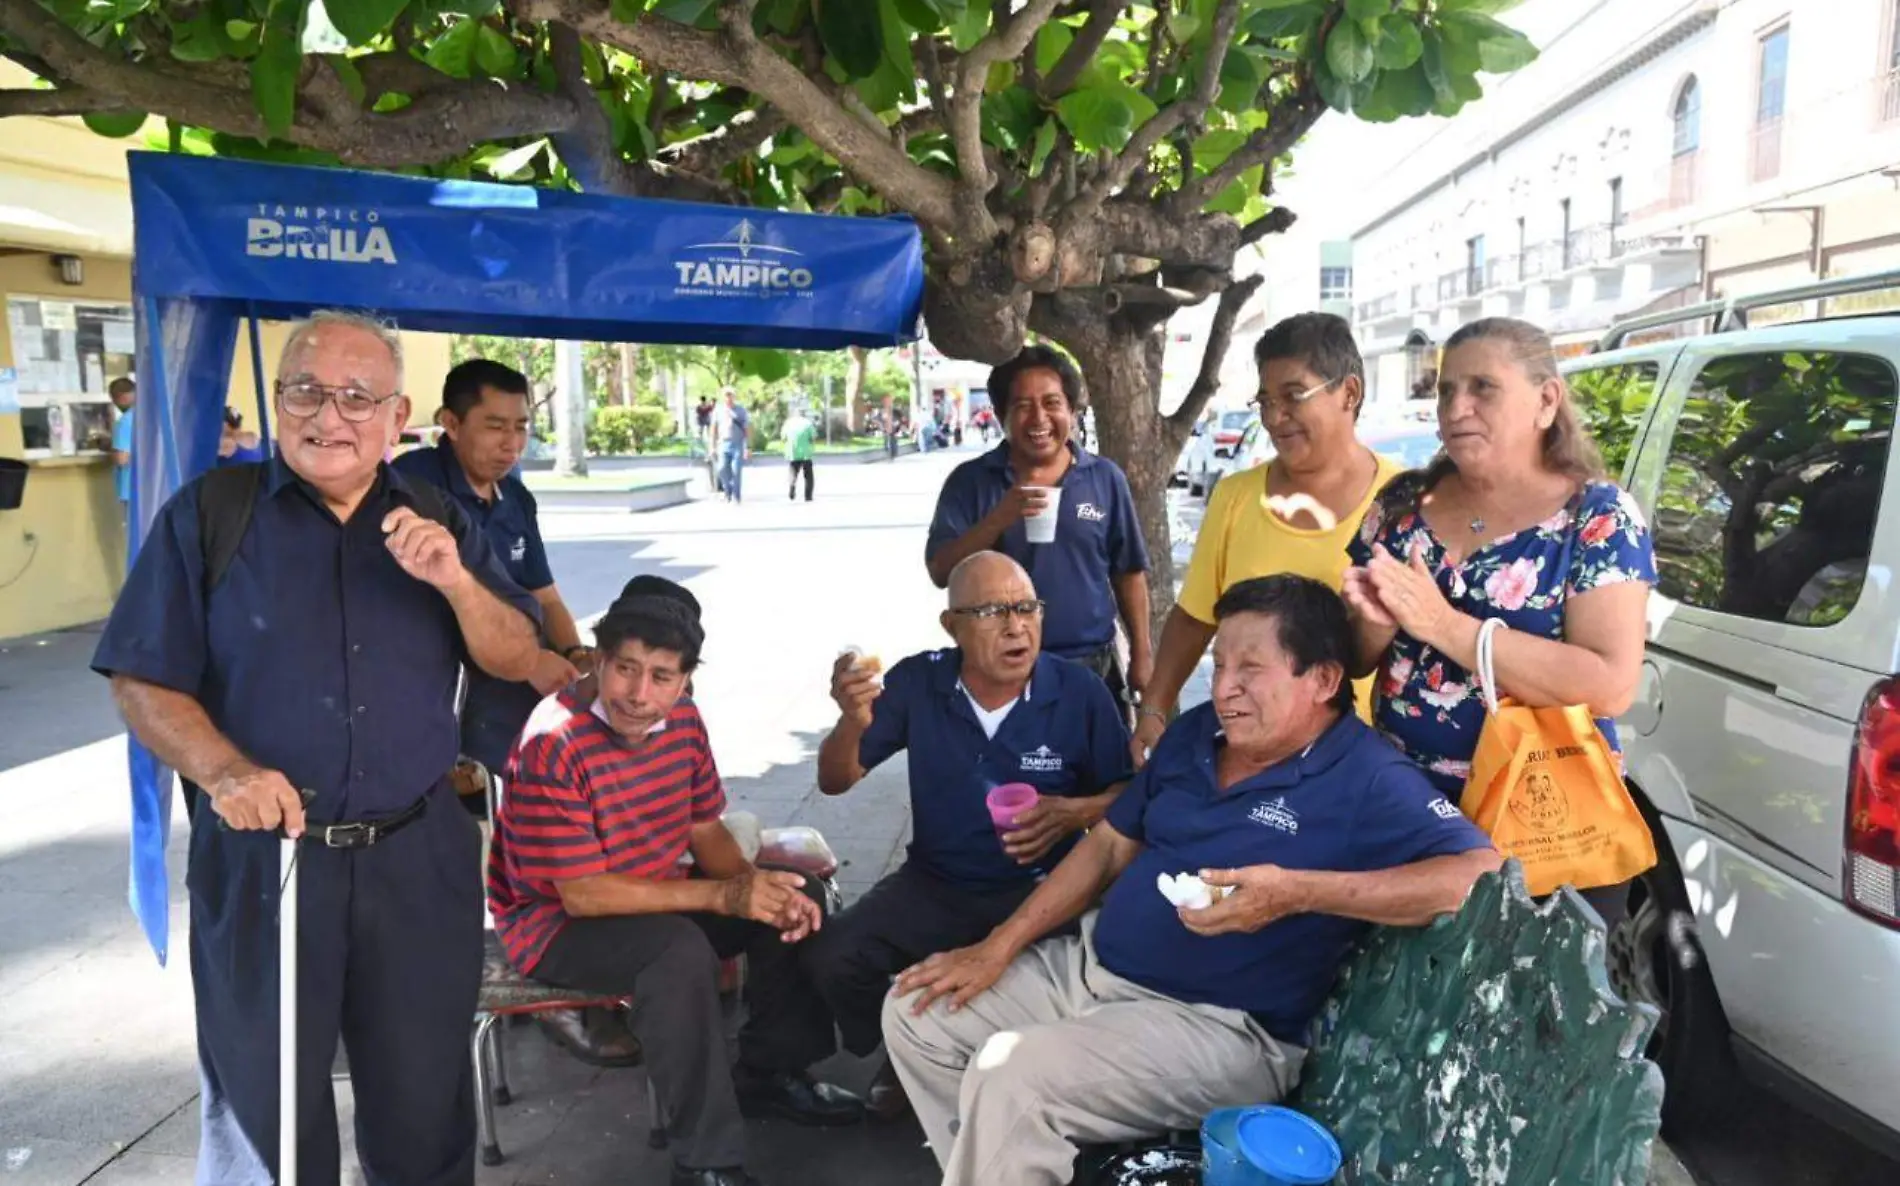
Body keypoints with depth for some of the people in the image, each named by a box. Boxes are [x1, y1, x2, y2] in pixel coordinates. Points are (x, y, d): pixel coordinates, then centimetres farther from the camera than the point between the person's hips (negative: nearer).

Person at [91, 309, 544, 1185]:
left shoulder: (437, 524, 5)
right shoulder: (208, 515, -3)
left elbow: (518, 661, 2)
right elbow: (141, 683, -4)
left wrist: (453, 580, -16)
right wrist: (224, 769, -22)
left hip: (417, 858, 2)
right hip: (260, 861, -2)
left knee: (424, 1104, 16)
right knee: (264, 1112, 14)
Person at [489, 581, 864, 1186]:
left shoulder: (682, 721, -6)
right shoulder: (553, 745, -28)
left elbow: (706, 830, 4)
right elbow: (582, 894, -28)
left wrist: (755, 884, -18)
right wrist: (722, 896, -30)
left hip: (656, 898, 8)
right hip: (556, 921, -7)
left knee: (795, 895, -5)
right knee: (680, 952, -35)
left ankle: (770, 1072, 12)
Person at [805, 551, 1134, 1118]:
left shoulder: (1080, 691, -11)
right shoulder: (916, 681, -6)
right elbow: (835, 781, -1)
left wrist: (1072, 812, -22)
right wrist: (853, 722, -23)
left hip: (1041, 887, -2)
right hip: (933, 884, 2)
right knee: (831, 958, -18)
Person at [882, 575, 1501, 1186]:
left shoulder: (1367, 780, -15)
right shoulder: (1195, 732, 7)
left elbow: (1480, 872, -29)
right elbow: (1109, 844, 13)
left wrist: (1298, 893, -34)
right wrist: (999, 946, 7)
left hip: (1216, 1023, -8)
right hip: (1089, 965, 8)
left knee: (1010, 1080, -27)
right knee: (914, 1012, 6)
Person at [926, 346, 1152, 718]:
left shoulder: (1105, 478, 3)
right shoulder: (970, 480, -2)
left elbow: (1128, 574, 9)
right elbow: (940, 571, -10)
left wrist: (1141, 657, 6)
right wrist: (999, 519, -23)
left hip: (1094, 666, 2)